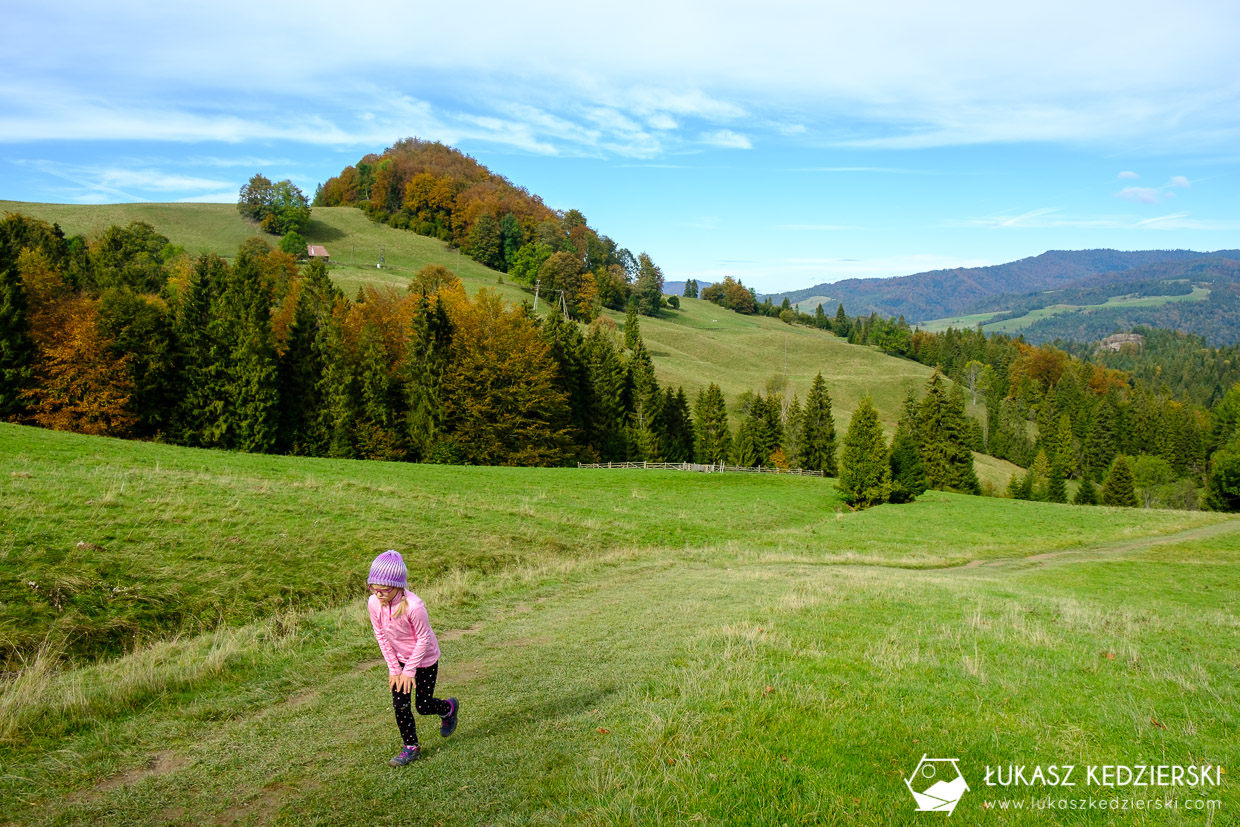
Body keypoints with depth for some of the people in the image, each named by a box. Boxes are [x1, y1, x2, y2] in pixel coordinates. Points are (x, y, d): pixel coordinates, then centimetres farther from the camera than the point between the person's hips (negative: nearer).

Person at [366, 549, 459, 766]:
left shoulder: (413, 606, -34)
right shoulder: (374, 603, -18)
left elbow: (423, 639, -22)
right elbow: (381, 636, -4)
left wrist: (409, 670, -16)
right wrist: (394, 667, -4)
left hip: (424, 659, -5)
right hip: (399, 658, 5)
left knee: (422, 706, 4)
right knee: (400, 705, 3)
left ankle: (449, 708, 36)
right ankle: (411, 747, 22)